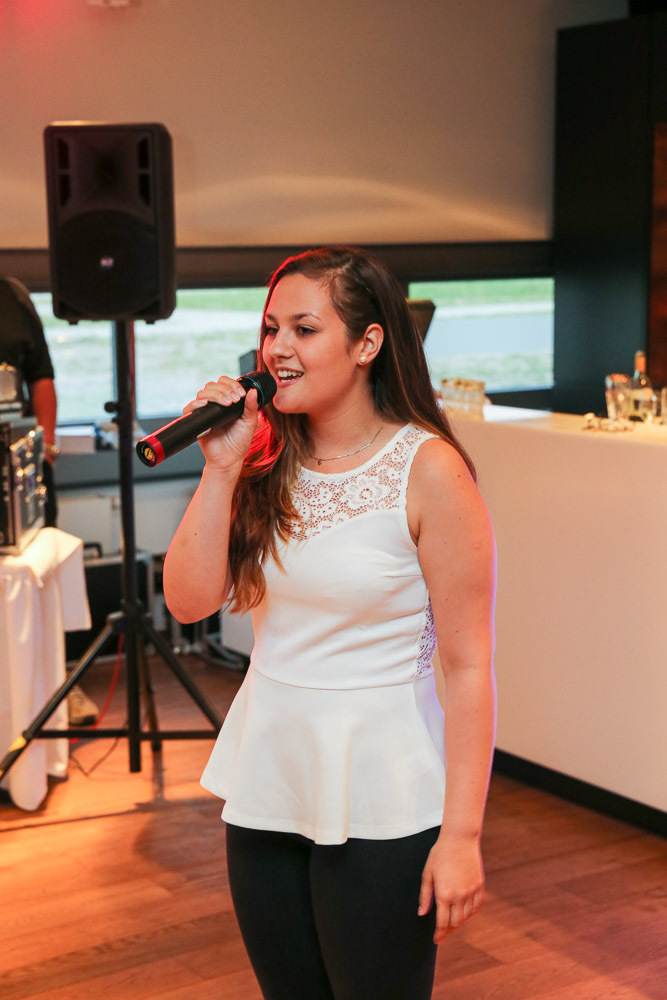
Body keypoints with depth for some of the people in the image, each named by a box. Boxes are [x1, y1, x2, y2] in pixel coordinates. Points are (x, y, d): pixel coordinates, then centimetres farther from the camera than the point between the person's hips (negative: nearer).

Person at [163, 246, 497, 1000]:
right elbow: (189, 600, -5)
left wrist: (461, 835, -17)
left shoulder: (427, 470, -14)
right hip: (266, 787, 5)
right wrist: (221, 469, -14)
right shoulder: (267, 460, 2)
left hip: (378, 803, -5)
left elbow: (468, 665, -15)